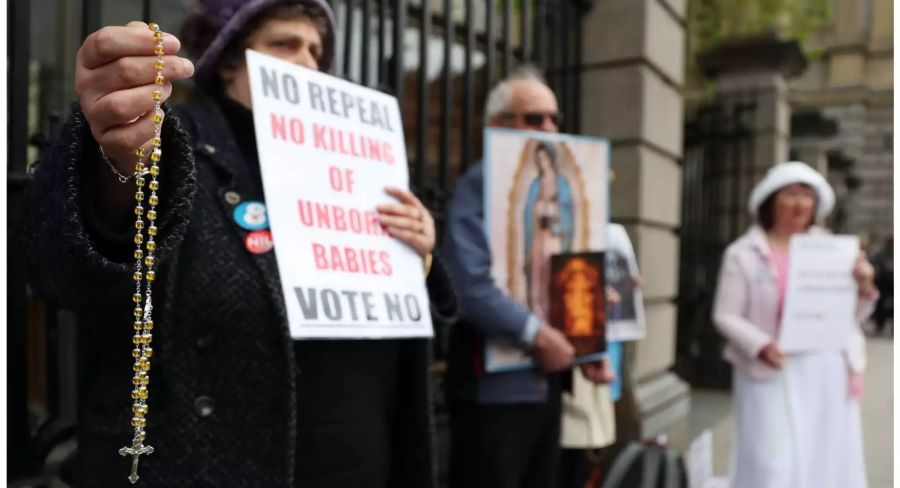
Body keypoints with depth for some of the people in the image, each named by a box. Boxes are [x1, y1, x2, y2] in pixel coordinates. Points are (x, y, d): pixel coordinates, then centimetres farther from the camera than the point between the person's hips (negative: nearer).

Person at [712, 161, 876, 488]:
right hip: (772, 375, -4)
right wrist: (762, 346, -21)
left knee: (827, 460, 11)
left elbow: (850, 316, 13)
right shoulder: (744, 255, -2)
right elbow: (725, 316, -5)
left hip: (827, 374, 4)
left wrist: (864, 288, -7)